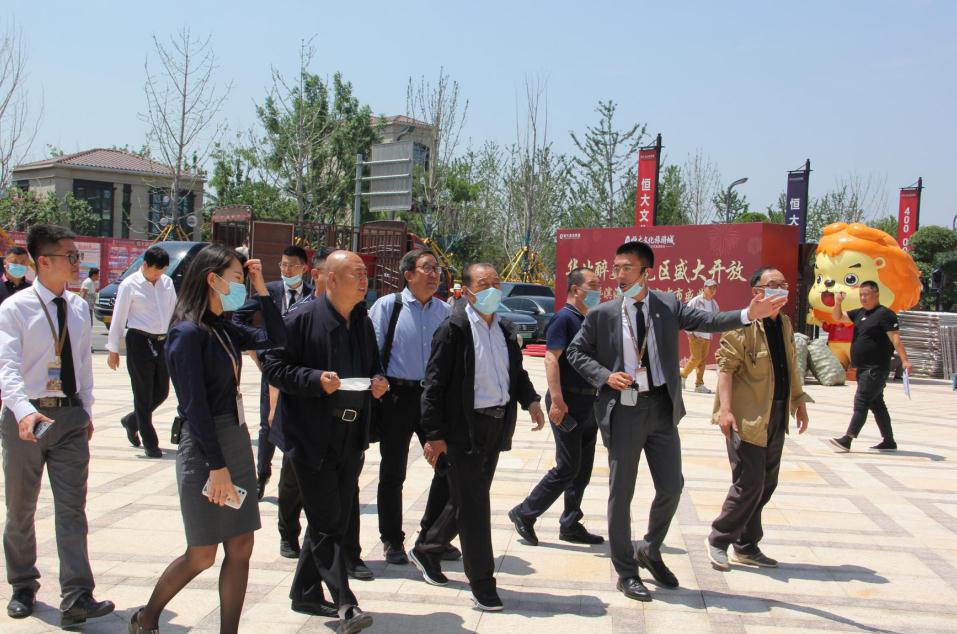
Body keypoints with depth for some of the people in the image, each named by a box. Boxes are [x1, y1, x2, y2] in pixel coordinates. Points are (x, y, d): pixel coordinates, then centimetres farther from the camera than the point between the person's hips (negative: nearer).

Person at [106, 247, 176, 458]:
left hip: (162, 342, 6)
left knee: (161, 392, 11)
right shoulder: (130, 285, -6)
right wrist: (113, 349, -3)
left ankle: (132, 420, 37)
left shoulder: (167, 283, 8)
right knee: (143, 394, 2)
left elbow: (174, 312, 14)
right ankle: (150, 443, 11)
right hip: (139, 341, -5)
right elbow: (118, 318, -4)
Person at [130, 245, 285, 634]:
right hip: (205, 448, -8)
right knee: (202, 555, 5)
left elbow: (275, 338, 14)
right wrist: (217, 466, -19)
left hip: (236, 441, 8)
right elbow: (195, 406, -18)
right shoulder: (188, 332, -15)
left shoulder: (223, 329, 9)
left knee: (241, 548, 8)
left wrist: (262, 290, 7)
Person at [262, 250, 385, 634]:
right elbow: (272, 364, -10)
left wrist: (378, 382, 0)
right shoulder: (303, 320, -9)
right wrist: (316, 380, -22)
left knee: (337, 520, 14)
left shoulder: (364, 323, 11)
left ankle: (306, 591, 29)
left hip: (352, 436, 7)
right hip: (313, 436, -7)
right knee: (326, 523, -5)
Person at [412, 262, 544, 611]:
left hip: (495, 426, 8)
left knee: (467, 499, 17)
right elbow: (435, 383, -13)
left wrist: (530, 400, 2)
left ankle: (426, 549, 37)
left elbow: (516, 372, 22)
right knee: (473, 504, -1)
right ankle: (482, 582, 10)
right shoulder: (454, 328, -11)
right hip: (463, 429, -8)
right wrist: (435, 435, -16)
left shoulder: (504, 330, 11)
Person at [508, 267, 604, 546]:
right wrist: (557, 400, -29)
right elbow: (551, 358, -21)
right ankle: (524, 514, 7)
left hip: (589, 403, 9)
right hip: (568, 402, -9)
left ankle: (571, 525, 21)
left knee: (583, 469, 11)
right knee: (567, 468, -6)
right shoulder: (565, 318, -12)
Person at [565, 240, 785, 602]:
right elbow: (575, 352, 4)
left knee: (671, 486, 9)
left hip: (662, 408, 3)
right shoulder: (602, 314, -4)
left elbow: (708, 321, -8)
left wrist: (749, 314, -22)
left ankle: (650, 551, 35)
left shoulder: (668, 305, 1)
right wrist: (605, 375, -11)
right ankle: (626, 572, 22)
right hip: (623, 409, -2)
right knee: (621, 492, 6)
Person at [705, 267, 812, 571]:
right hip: (747, 418, -8)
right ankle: (718, 540, 11)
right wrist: (725, 410, -23)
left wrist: (799, 401, 17)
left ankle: (746, 547, 24)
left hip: (776, 417, 8)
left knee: (766, 484, 12)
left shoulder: (785, 324, 12)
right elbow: (726, 367, -16)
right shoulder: (742, 325, -13)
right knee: (749, 483, -7)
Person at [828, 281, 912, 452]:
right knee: (876, 404, 13)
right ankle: (889, 441, 22)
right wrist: (838, 302, 0)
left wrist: (904, 360, -25)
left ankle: (847, 439, -16)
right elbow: (838, 317, 20)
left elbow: (895, 338, -17)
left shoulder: (885, 314, -10)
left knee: (861, 402, -13)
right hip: (863, 368, 9)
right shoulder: (860, 313, 14)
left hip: (876, 369, -9)